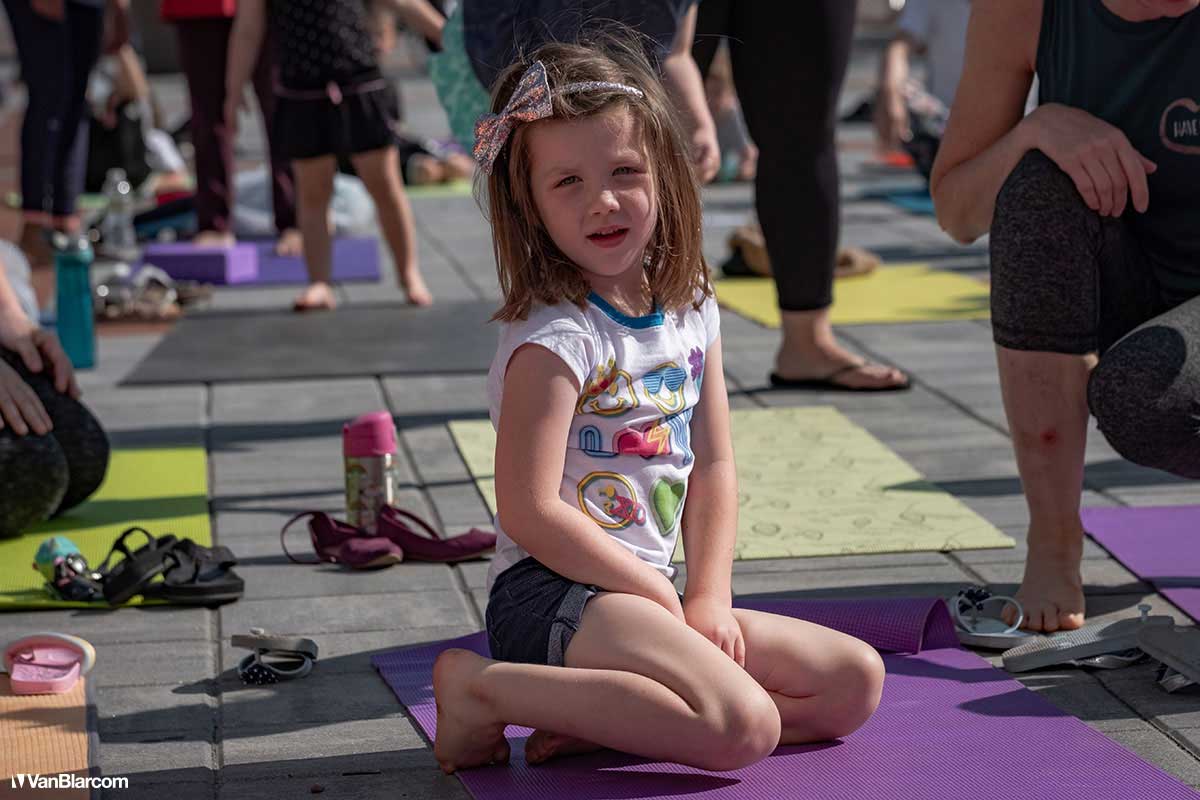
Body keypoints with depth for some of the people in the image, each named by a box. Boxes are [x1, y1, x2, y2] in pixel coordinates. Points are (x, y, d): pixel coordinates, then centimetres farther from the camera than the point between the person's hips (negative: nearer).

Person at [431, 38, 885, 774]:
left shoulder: (692, 312, 8)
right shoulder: (555, 339, -16)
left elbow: (714, 467, 10)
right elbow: (530, 513, -18)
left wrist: (709, 598, -3)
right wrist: (660, 597, -11)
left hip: (645, 594, 9)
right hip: (551, 596, -9)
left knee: (855, 683, 7)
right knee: (744, 726, -26)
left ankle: (598, 719, -3)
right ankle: (484, 686, -15)